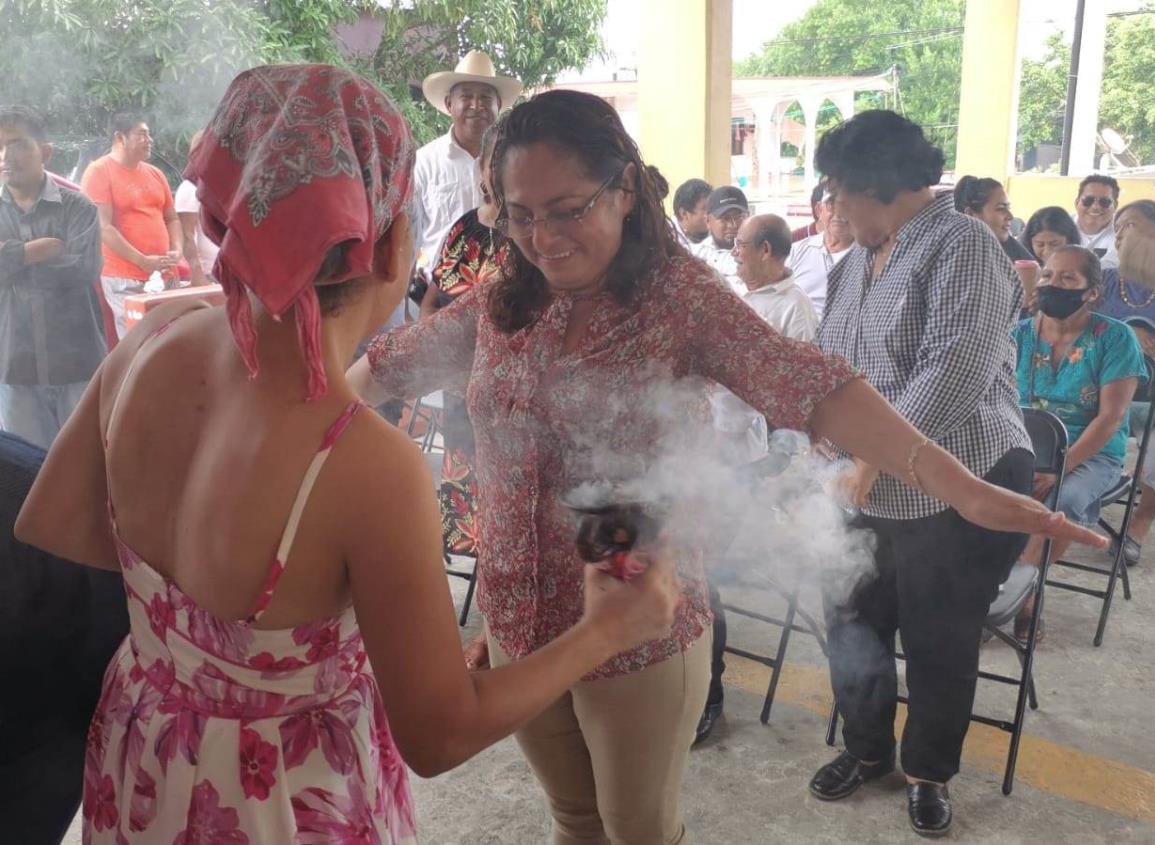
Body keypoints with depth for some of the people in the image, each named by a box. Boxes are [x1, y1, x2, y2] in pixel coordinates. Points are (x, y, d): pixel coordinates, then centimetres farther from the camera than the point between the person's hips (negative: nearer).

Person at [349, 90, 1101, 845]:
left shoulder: (681, 298, -16)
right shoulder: (499, 304, -1)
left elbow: (810, 387, -28)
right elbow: (388, 362, 12)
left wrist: (960, 485, -39)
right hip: (516, 622, 5)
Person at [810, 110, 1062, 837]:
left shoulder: (962, 246, -13)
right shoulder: (859, 260, 13)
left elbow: (955, 373, -25)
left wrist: (873, 453, -27)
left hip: (961, 491, -7)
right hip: (870, 492, 7)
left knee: (939, 643, 7)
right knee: (854, 621, 13)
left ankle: (931, 773, 31)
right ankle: (869, 749, 37)